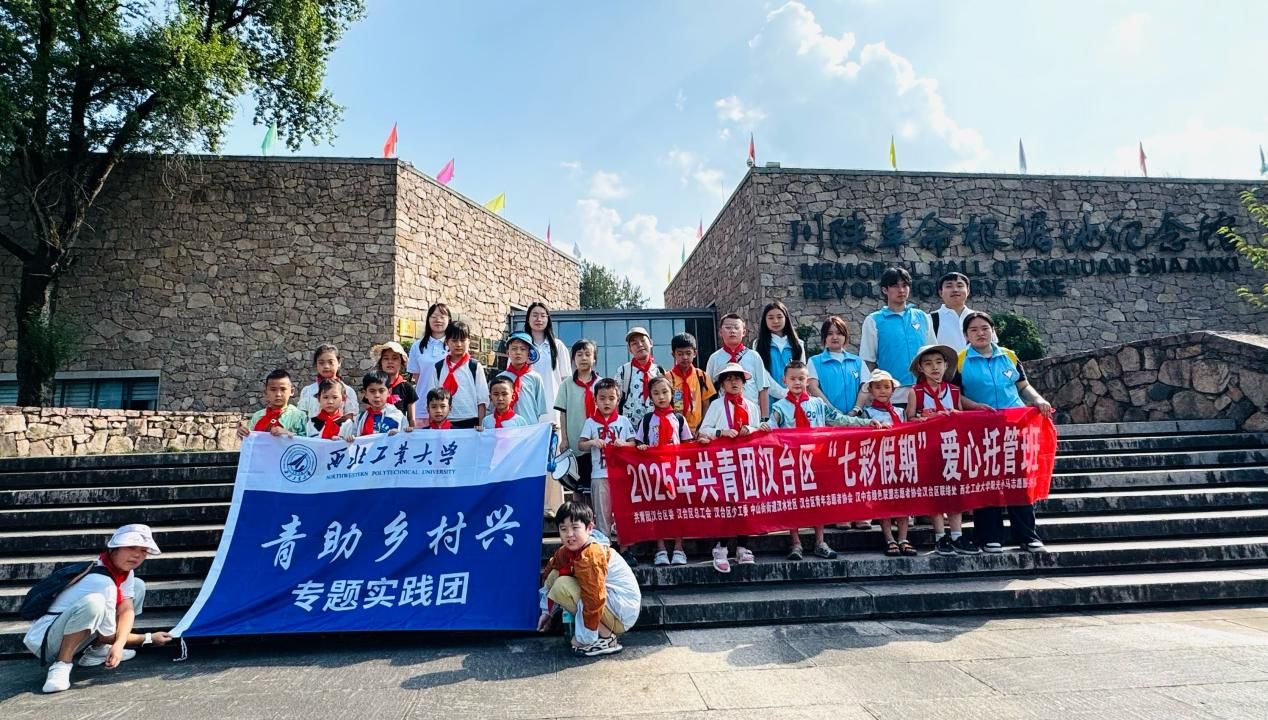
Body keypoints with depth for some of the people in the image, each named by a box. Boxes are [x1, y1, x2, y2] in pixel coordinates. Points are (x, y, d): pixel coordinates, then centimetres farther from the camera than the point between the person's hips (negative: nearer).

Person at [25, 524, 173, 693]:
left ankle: (97, 650, 8)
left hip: (74, 636, 9)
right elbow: (109, 636, -18)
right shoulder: (102, 582, -27)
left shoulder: (125, 570, -2)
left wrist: (119, 645, -25)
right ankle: (61, 664, -18)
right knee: (93, 602, -38)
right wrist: (149, 638, -6)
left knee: (137, 585, 6)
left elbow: (127, 610, -8)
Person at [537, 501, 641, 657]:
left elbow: (594, 598, -28)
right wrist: (546, 612, 19)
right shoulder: (565, 552, 2)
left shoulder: (591, 555, -24)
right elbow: (548, 573, 18)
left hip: (623, 613, -9)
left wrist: (584, 638, -21)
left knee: (562, 586, -23)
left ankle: (606, 638, -13)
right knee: (554, 576, 3)